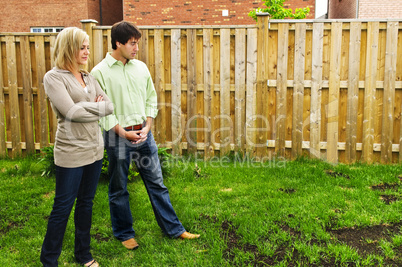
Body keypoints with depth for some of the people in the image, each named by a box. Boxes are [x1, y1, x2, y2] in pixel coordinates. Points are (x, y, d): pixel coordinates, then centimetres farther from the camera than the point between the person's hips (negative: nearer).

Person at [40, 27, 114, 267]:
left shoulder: (88, 77, 11)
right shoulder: (54, 77, -8)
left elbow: (109, 106, 4)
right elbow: (71, 111, -20)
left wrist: (85, 108, -9)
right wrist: (96, 106, -7)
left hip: (95, 148, 6)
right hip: (71, 152, -6)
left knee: (86, 202, 15)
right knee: (63, 206, 3)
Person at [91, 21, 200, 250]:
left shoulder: (141, 67, 7)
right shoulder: (100, 72, -7)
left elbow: (151, 99, 11)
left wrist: (146, 128, -2)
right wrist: (123, 133, -14)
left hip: (143, 134, 4)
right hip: (117, 136, -4)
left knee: (157, 183, 10)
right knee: (119, 188, 10)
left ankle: (173, 228, 21)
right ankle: (124, 233, 28)